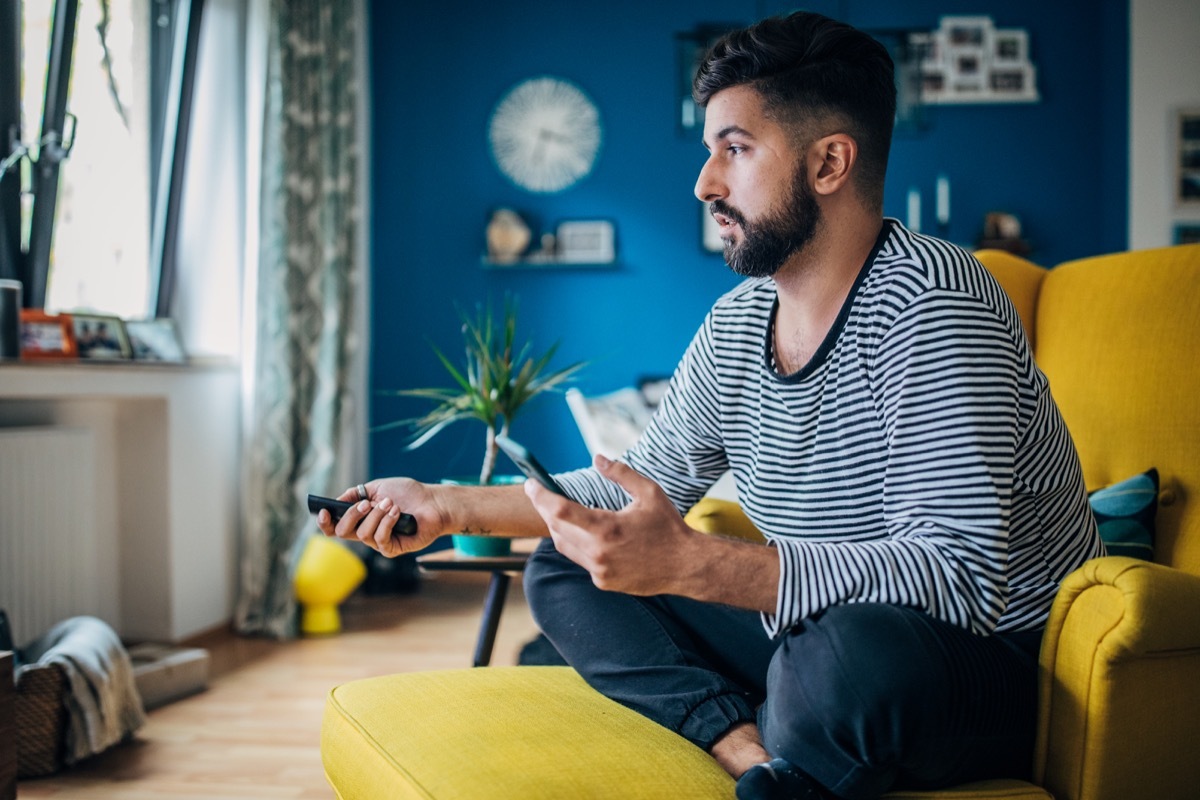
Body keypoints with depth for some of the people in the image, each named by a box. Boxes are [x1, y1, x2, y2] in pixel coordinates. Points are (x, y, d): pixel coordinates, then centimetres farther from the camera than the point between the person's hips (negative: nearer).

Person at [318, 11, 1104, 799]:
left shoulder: (925, 304, -22)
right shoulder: (735, 326, 4)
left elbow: (958, 577, -31)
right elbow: (647, 483, 15)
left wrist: (690, 564, -37)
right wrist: (450, 505, 7)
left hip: (1000, 662, -8)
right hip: (818, 638, 8)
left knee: (848, 651, -41)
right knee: (563, 572, 2)